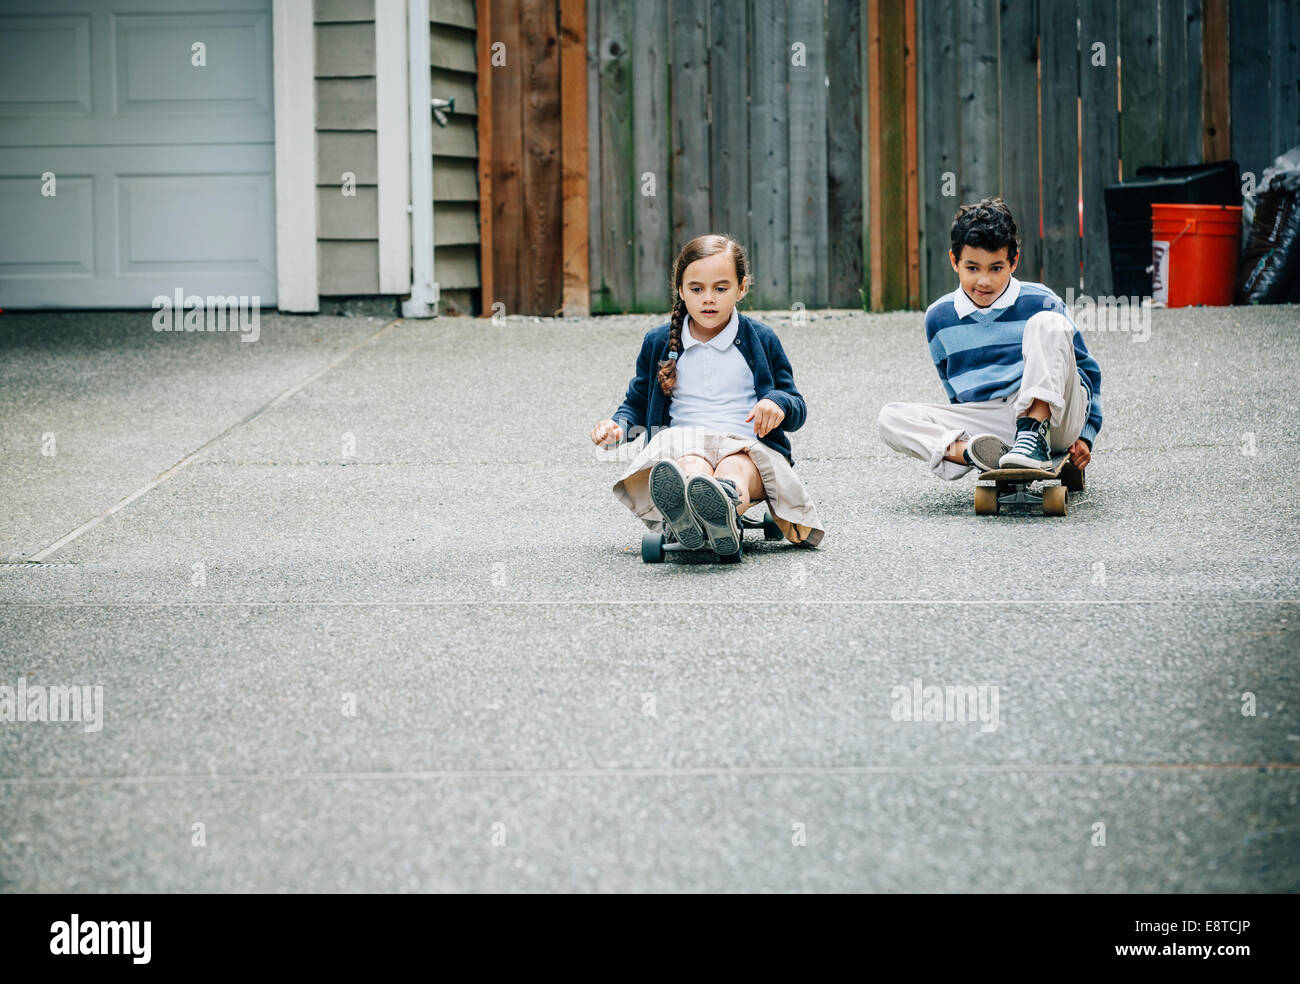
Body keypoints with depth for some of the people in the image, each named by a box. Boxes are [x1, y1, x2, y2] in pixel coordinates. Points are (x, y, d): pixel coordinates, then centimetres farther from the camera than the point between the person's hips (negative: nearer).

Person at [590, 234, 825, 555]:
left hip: (746, 448, 0)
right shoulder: (658, 343, 17)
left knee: (735, 468, -41)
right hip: (682, 446, 0)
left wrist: (778, 403, -8)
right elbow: (637, 403, 29)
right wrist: (618, 425, 5)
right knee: (691, 467, -41)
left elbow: (798, 409, 18)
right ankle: (684, 518, -79)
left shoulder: (761, 340, 14)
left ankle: (725, 507, -79)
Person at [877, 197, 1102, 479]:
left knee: (1046, 323, -24)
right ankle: (975, 454, -43)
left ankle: (1034, 437, -35)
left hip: (1053, 417, -3)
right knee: (890, 419, -16)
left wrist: (1084, 435, 3)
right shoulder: (938, 318, 10)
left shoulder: (1041, 303, 1)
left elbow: (1088, 370, 10)